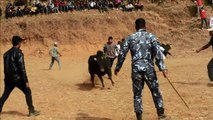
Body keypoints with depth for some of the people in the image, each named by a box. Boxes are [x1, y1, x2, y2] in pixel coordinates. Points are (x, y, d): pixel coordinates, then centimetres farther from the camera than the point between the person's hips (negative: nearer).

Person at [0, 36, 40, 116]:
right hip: (17, 78, -7)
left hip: (8, 79, 7)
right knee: (27, 92, 6)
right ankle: (31, 111, 7)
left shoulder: (7, 53, 11)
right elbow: (22, 68, -18)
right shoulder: (18, 53, -13)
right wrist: (26, 81, -16)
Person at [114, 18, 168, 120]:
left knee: (137, 94, 9)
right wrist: (162, 68, -8)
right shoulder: (151, 36, 3)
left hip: (136, 68, 1)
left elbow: (122, 54, 7)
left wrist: (117, 68, 17)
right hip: (148, 67, -1)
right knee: (155, 91, 13)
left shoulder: (130, 38, 8)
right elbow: (158, 52, -8)